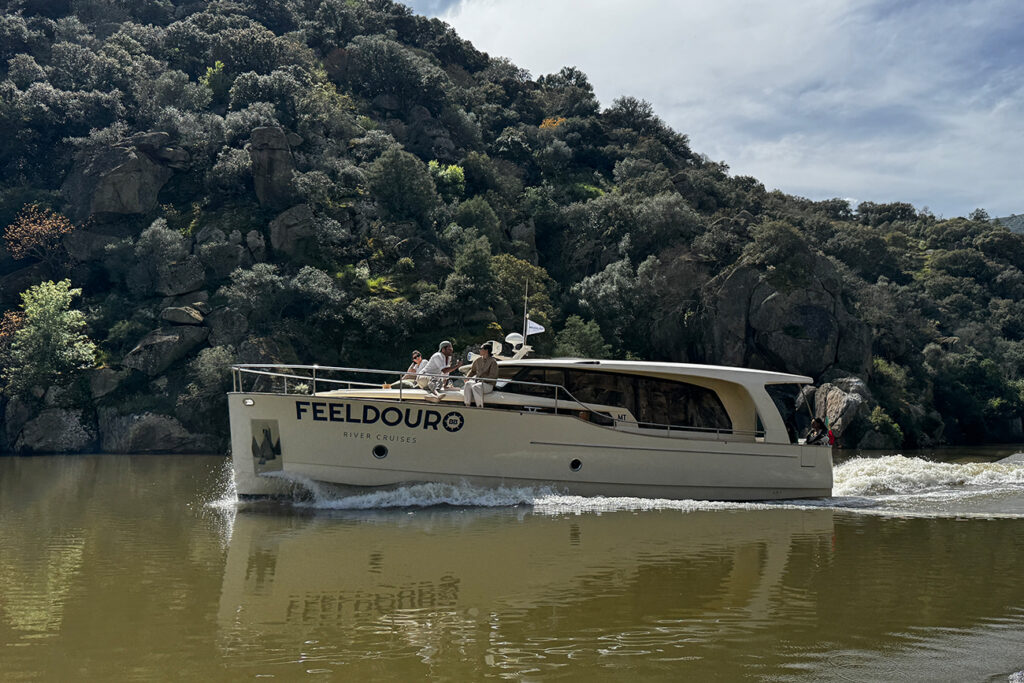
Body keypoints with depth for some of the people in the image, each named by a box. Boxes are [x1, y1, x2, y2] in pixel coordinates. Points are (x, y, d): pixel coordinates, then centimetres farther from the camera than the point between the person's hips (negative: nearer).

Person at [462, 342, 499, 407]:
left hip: (488, 385, -5)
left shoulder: (493, 362, -7)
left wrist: (483, 380, -20)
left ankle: (480, 407, -35)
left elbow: (493, 376, -11)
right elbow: (472, 370, 22)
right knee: (467, 384, -27)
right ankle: (467, 405, -30)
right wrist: (467, 377, 3)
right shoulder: (478, 360, 11)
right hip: (477, 382, 5)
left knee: (475, 387, -36)